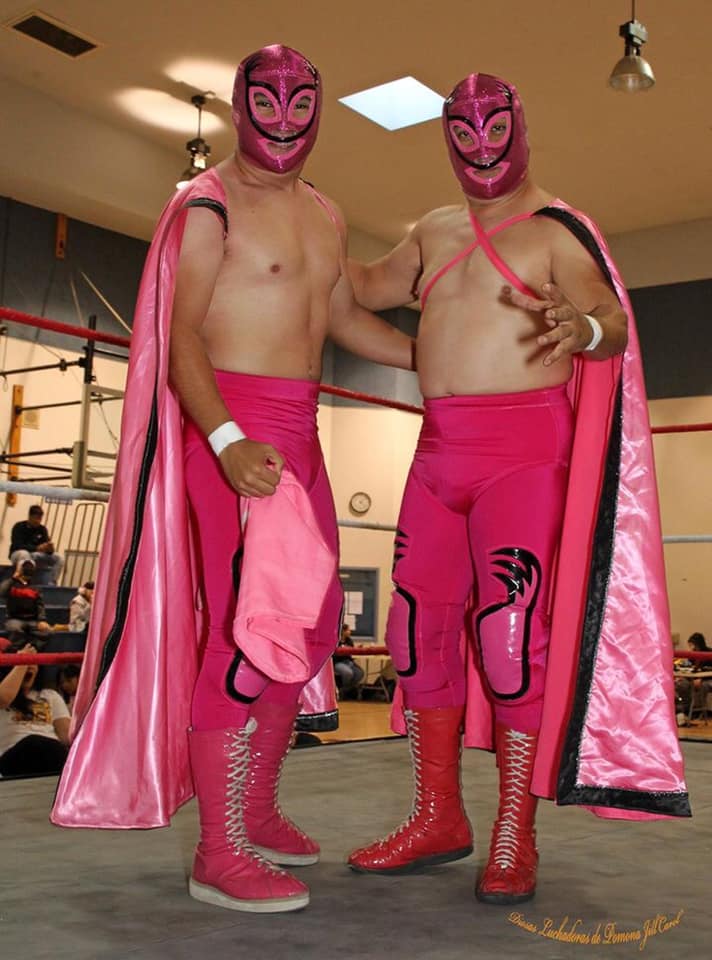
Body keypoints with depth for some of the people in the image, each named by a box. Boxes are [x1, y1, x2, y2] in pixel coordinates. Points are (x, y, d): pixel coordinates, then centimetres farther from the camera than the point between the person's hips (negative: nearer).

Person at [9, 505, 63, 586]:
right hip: (18, 554, -5)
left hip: (35, 556, 5)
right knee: (24, 554, -41)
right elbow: (17, 545, -24)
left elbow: (46, 548, -6)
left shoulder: (42, 529, 0)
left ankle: (51, 585, -22)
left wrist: (50, 549, -33)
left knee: (59, 558, -14)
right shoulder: (19, 527, -11)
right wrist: (37, 548, -37)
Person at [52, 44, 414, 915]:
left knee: (311, 625, 11)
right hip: (231, 425, -8)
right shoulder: (208, 204, -5)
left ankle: (256, 810, 25)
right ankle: (220, 854, -3)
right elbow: (179, 336, -13)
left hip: (298, 432, 8)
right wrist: (227, 440, -28)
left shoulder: (326, 215, 19)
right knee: (246, 627, -12)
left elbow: (344, 318, 29)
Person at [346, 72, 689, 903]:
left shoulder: (556, 230, -1)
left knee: (511, 631, -12)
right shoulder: (435, 232, 18)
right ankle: (439, 818, 17)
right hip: (439, 449, 7)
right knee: (420, 626, 5)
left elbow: (613, 320, -15)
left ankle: (514, 838, 0)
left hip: (522, 448, -6)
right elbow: (366, 287, 33)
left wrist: (585, 327, -37)